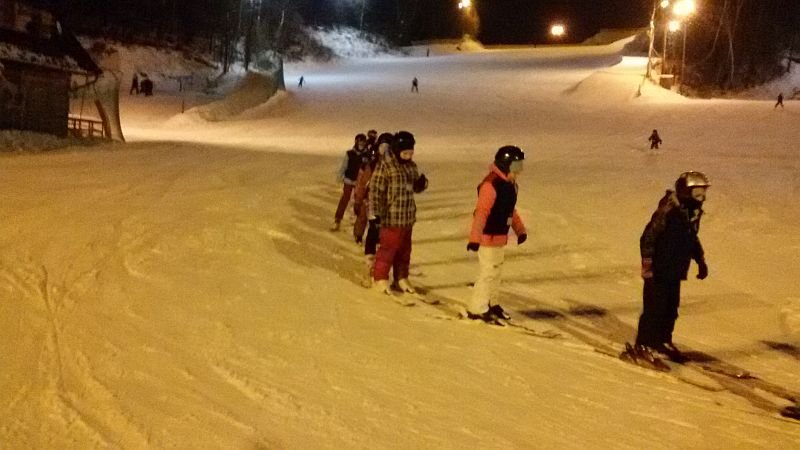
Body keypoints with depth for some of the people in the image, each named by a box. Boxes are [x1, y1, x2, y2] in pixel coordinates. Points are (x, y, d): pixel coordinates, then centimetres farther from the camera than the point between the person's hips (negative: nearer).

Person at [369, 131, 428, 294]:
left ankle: (401, 279, 28)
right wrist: (376, 214, -17)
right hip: (391, 218, -7)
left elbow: (416, 187, 18)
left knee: (404, 250, 15)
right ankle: (380, 279, 16)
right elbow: (375, 191, -15)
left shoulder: (411, 166, 8)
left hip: (408, 218, 7)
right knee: (388, 249, 1)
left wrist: (422, 183, -6)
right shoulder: (385, 166, -15)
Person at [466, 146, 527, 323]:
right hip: (488, 237, -10)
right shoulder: (491, 185, -23)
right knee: (488, 272, -4)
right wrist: (475, 238, -30)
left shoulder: (511, 185, 8)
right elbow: (481, 212, -27)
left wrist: (520, 229, 23)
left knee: (496, 271, 19)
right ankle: (476, 309, 7)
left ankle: (491, 304, 34)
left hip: (501, 236, 10)